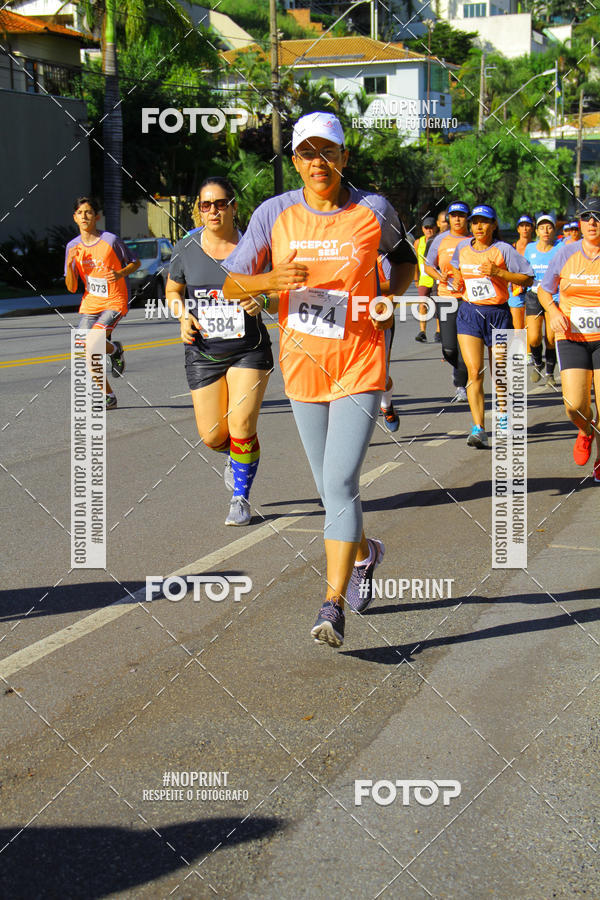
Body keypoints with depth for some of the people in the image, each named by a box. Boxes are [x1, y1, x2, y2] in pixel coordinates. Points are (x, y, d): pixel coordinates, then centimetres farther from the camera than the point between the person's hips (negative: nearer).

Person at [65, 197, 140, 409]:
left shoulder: (111, 240, -11)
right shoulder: (73, 246, 2)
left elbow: (135, 263, 3)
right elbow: (72, 288, 2)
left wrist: (120, 274, -17)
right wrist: (70, 264, -15)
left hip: (114, 303, -5)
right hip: (89, 304, 5)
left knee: (92, 345, -24)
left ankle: (114, 349, 11)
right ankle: (108, 397, 15)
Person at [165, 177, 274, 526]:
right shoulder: (187, 248, 0)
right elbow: (173, 290, 16)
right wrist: (183, 317, -3)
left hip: (249, 350, -2)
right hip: (204, 352, 2)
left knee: (241, 428, -10)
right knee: (213, 437, 0)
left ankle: (241, 499, 12)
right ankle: (235, 457, 38)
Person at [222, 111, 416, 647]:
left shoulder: (374, 211, -5)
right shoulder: (275, 214, -2)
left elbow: (405, 257, 16)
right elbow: (231, 285, 0)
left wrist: (389, 301, -2)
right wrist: (272, 280, -20)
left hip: (360, 366, -3)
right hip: (302, 365, 3)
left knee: (340, 483, -14)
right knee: (330, 486, 14)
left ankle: (332, 605, -11)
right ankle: (365, 553, 44)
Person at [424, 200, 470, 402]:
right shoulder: (440, 240, 7)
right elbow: (428, 266, 15)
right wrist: (439, 276, -6)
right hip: (446, 297, 1)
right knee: (448, 349, -3)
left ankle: (461, 386, 7)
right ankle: (461, 369, 29)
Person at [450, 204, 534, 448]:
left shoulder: (503, 250, -6)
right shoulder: (463, 248, 7)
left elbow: (528, 279, -10)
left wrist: (497, 272, -19)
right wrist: (457, 280, 11)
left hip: (498, 314, -2)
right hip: (470, 313, 2)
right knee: (474, 372, -13)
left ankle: (503, 415, 39)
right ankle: (479, 430, -19)